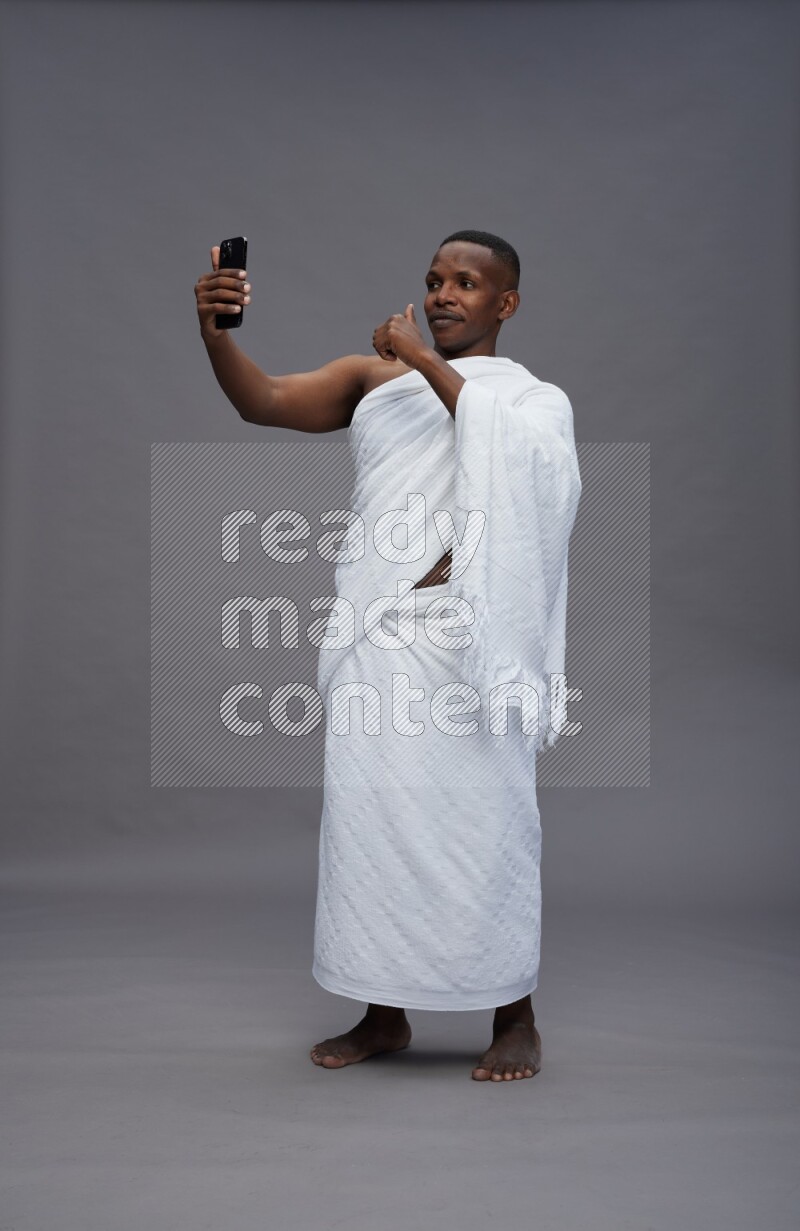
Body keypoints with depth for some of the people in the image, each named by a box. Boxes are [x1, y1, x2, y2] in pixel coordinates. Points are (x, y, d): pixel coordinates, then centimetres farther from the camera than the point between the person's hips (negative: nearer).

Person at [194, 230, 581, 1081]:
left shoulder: (536, 396, 10)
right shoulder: (373, 377, 15)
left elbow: (511, 451, -14)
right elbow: (264, 402, 2)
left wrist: (427, 360, -16)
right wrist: (216, 334, -16)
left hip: (471, 634, -2)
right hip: (377, 633, 3)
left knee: (484, 815, -1)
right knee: (369, 811, 2)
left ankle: (515, 1019, 12)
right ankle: (384, 1014, 15)